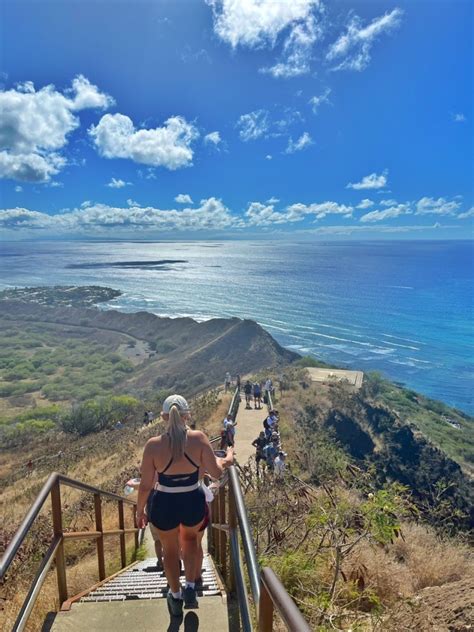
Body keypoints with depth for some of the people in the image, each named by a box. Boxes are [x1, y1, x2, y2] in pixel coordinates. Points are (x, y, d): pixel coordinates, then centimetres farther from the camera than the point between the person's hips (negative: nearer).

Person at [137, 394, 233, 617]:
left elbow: (145, 485, -12)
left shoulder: (153, 445, -20)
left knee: (170, 549, 28)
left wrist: (140, 511, 5)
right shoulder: (198, 438, -19)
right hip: (194, 503, 1)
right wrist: (228, 458, 8)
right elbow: (216, 472, -13)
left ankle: (176, 598, 46)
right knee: (190, 537, 35)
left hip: (164, 506, -1)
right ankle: (190, 587, 29)